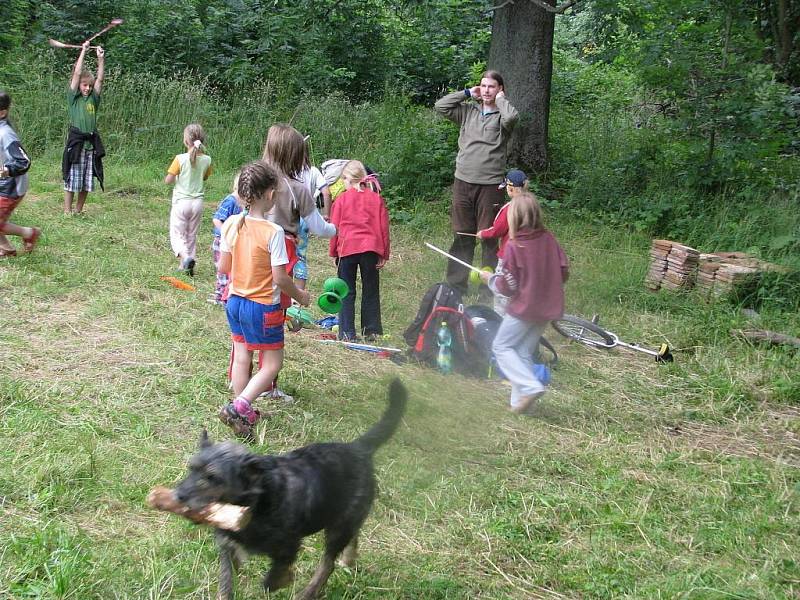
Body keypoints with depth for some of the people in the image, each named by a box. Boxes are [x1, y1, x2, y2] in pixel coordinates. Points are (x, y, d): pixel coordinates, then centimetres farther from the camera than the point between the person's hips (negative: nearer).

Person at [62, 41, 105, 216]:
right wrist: (83, 51, -4)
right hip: (76, 142, -4)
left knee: (86, 181, 7)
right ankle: (67, 211, 5)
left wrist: (101, 59, -3)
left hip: (91, 143, 4)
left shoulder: (93, 98, 12)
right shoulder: (73, 97, 1)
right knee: (72, 179, -1)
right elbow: (77, 73, -5)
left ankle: (78, 211, 18)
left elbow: (100, 78, 5)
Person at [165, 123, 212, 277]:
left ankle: (185, 257, -21)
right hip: (198, 202, 4)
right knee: (192, 235, 17)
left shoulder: (181, 159, -16)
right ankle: (186, 266, 21)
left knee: (176, 235, 4)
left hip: (181, 202, -4)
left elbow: (168, 180, -11)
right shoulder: (206, 160, -5)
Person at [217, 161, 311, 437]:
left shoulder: (231, 224, -5)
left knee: (241, 358, 17)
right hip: (263, 308, -6)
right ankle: (239, 407, -9)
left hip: (235, 301, 6)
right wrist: (300, 295, 0)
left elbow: (223, 267, 3)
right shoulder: (273, 232, -22)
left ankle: (243, 414, 27)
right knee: (272, 364, 7)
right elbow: (280, 279, -18)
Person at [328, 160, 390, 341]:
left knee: (347, 293, 5)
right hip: (370, 249, 2)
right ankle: (371, 331, 13)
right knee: (370, 292, 10)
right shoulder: (376, 198, 7)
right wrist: (384, 254, 10)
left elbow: (335, 228, 1)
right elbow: (383, 228, 6)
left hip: (347, 249, -2)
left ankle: (347, 332, 2)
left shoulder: (341, 199, 1)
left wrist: (333, 252, 10)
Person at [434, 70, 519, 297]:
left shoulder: (501, 115, 0)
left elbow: (512, 117, -22)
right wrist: (467, 93, 6)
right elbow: (440, 106, 6)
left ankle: (489, 289, 7)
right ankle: (456, 285, 19)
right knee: (461, 236, 10)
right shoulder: (468, 111, 11)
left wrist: (501, 99, -5)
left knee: (489, 238, 0)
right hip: (463, 182, 4)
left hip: (490, 184, -4)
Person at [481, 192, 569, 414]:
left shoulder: (513, 246, -17)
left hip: (524, 307, -6)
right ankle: (519, 401, 16)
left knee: (502, 346, 8)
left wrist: (490, 279, 6)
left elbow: (507, 286, -13)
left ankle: (530, 387, -9)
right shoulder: (549, 239, -2)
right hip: (548, 307, 6)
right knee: (525, 352, 16)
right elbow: (564, 272, 3)